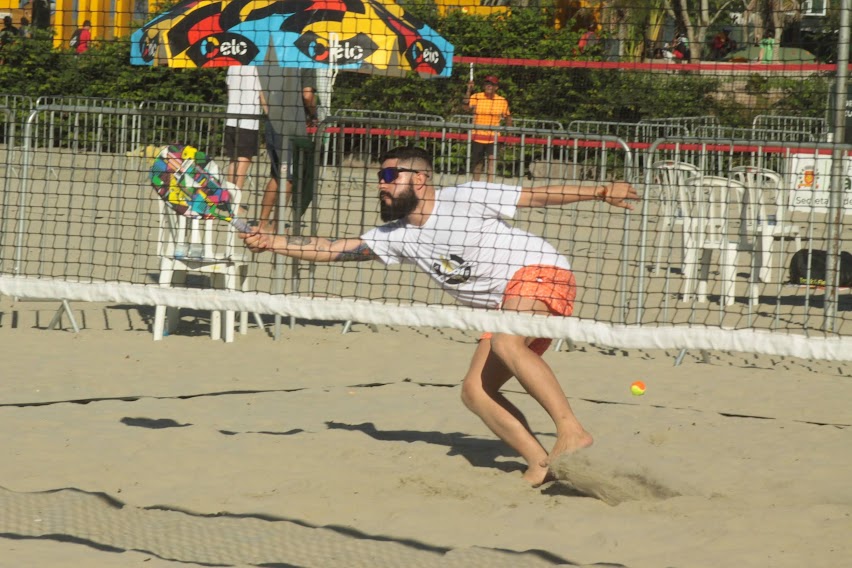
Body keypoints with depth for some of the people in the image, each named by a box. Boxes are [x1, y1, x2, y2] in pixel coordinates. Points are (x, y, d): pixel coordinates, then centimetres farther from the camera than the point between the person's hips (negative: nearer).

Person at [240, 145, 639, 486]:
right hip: (504, 308, 8)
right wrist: (272, 242, -4)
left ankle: (571, 431, -40)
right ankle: (542, 466, -15)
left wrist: (598, 191, -7)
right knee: (475, 391, -6)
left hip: (541, 272, -8)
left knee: (505, 343, -34)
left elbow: (537, 196, -3)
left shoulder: (467, 198, -7)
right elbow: (333, 250, 5)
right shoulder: (398, 237, 9)